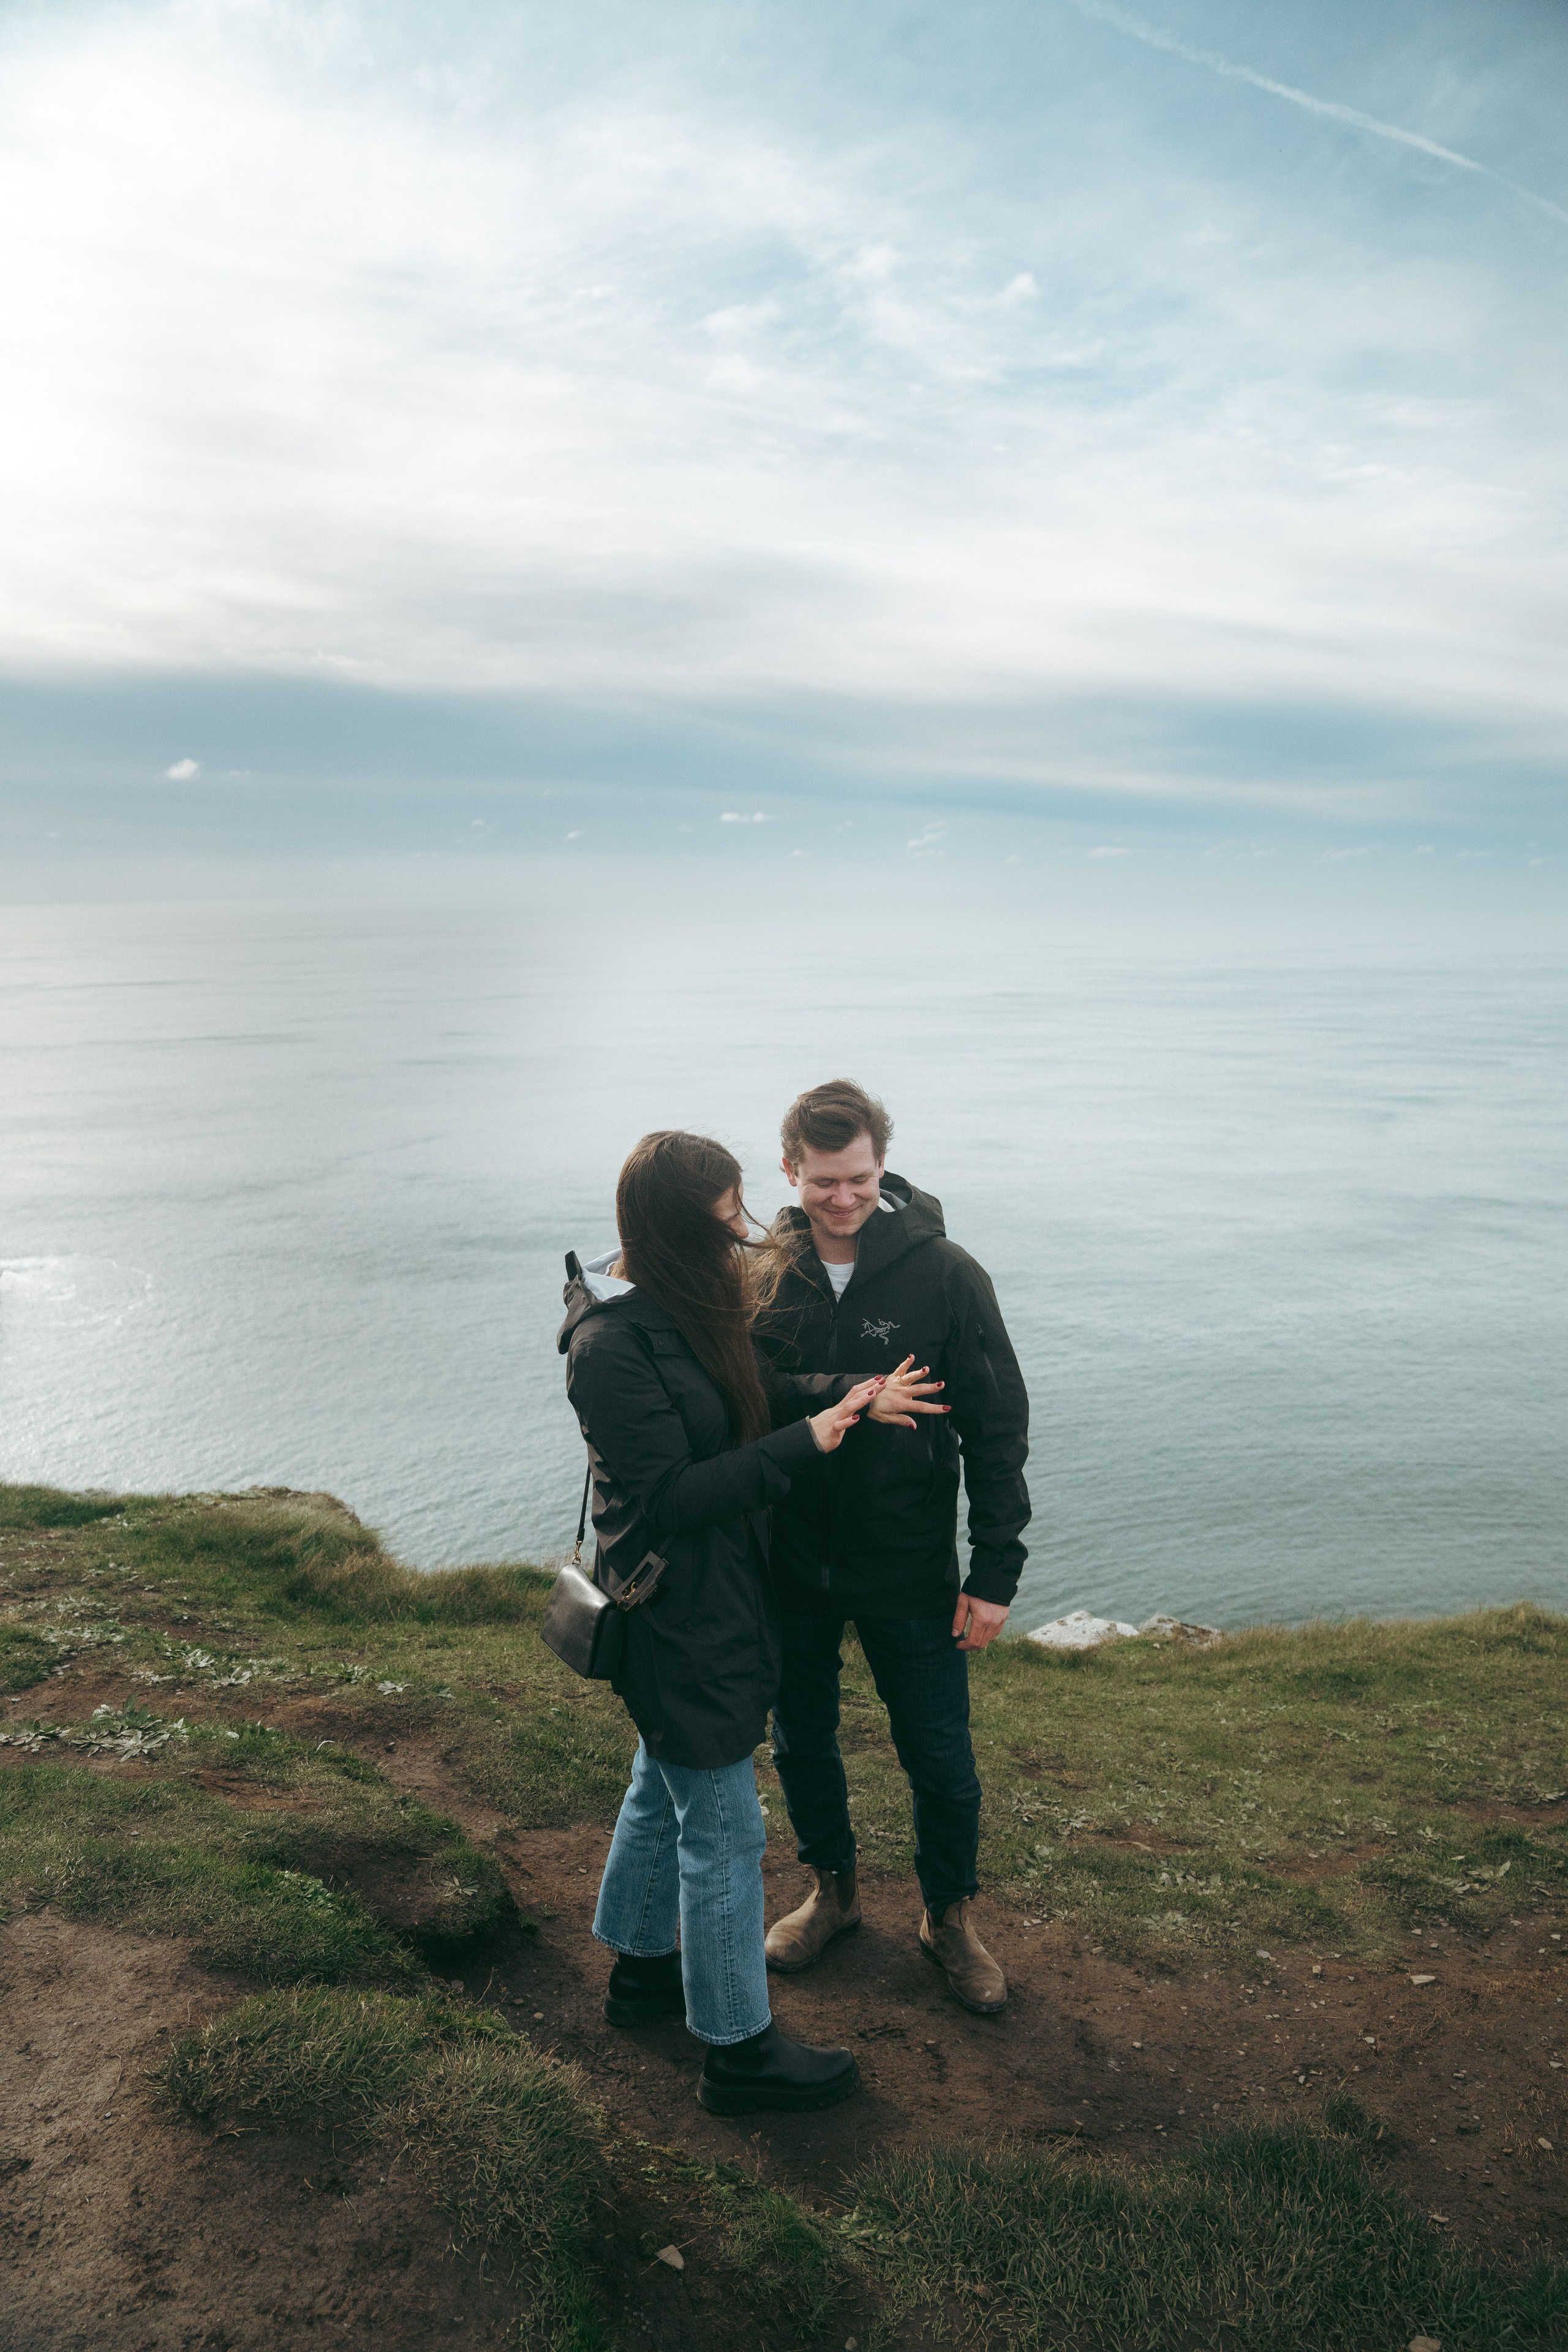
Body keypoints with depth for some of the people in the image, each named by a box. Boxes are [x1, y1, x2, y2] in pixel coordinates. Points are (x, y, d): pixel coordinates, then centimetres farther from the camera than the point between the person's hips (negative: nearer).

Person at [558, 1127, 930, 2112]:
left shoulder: (685, 1304, 1)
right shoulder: (613, 1345, -27)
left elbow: (755, 1393, 6)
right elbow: (670, 1496, -26)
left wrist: (846, 1395, -11)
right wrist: (804, 1444, -25)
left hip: (711, 1598, 10)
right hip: (677, 1617, -10)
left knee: (664, 1788, 26)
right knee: (722, 1829, 5)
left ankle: (642, 1968, 47)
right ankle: (740, 2049, 23)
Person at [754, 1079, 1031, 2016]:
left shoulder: (946, 1275, -13)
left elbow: (998, 1430, -9)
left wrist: (995, 1574, -10)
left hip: (909, 1570, -2)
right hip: (790, 1562, 3)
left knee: (941, 1761, 10)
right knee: (802, 1743, 19)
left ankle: (951, 1917, 36)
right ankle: (833, 1891, 45)